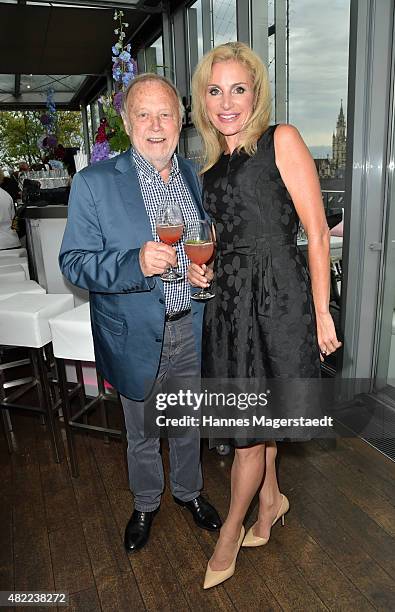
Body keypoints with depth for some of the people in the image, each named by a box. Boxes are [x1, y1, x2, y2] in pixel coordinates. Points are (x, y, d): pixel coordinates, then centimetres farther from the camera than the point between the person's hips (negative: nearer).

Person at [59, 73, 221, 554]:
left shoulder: (196, 177, 2)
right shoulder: (94, 183, -12)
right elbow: (74, 262, -14)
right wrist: (135, 263, -31)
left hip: (192, 331, 4)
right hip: (136, 335, -3)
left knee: (189, 424, 23)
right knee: (141, 433, 19)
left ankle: (188, 491, 51)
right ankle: (145, 503, 47)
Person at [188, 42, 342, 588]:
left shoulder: (282, 140, -4)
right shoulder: (213, 164, 15)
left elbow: (317, 231, -8)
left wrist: (322, 312, -10)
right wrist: (199, 267, 3)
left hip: (278, 296, -6)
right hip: (230, 298, 6)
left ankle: (232, 528, 28)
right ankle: (270, 498, 42)